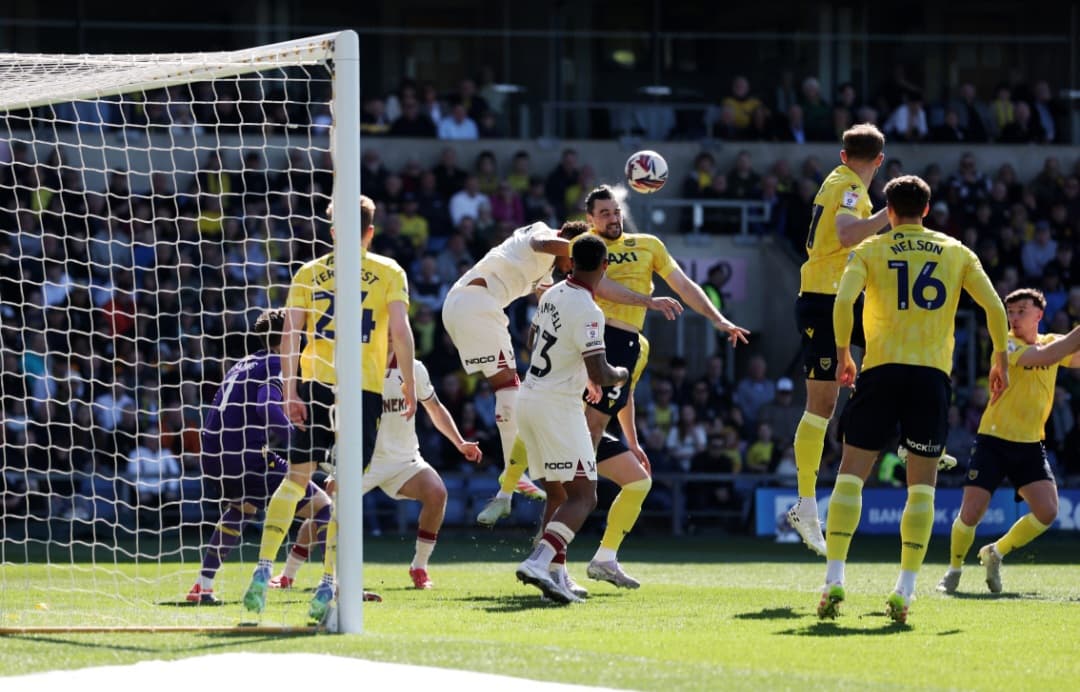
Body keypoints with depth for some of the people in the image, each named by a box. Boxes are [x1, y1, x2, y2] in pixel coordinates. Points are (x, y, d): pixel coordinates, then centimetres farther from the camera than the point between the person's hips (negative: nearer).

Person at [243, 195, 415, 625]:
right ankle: (327, 585, -3)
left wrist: (289, 391, -2)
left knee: (296, 477, 10)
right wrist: (408, 381, 0)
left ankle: (264, 570, -1)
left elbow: (290, 334, 1)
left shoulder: (310, 272, 10)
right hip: (366, 388, -1)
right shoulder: (390, 272, 5)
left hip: (315, 382, 1)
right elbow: (400, 330, -7)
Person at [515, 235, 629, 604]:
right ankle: (538, 562, -28)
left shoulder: (552, 294, 8)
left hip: (530, 398, 9)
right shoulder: (587, 312, -18)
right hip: (558, 406, -9)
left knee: (559, 493, 18)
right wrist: (621, 375, 1)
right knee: (583, 497, -10)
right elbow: (600, 375, -21)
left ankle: (554, 573, 15)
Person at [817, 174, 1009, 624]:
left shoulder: (869, 251, 7)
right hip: (933, 374, 1)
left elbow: (843, 300, -10)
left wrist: (843, 354, 0)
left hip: (881, 369, -1)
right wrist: (1000, 360, 15)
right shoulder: (956, 252, 12)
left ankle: (834, 579, -7)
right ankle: (905, 592, -3)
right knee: (923, 483, 6)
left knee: (851, 473, 4)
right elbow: (995, 306, 5)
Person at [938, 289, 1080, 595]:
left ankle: (995, 553, 12)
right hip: (993, 441, -4)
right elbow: (1044, 356, -26)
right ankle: (954, 570, 17)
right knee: (971, 513, -10)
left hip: (1031, 445, 4)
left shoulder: (1052, 342, 8)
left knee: (1046, 512, -13)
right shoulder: (1007, 345, -11)